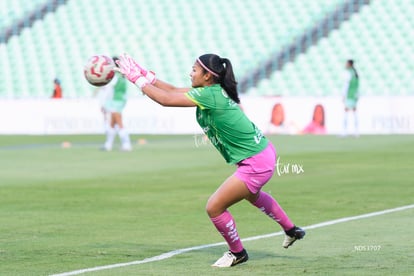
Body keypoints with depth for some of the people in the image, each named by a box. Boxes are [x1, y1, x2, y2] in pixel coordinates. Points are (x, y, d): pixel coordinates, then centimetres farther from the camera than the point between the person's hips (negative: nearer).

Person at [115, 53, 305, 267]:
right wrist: (146, 75, 4)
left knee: (214, 208, -4)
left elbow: (165, 99, -23)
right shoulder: (215, 91, 3)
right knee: (252, 195, 37)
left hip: (255, 164, -10)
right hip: (263, 152, 10)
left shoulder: (209, 95, -23)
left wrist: (138, 80, -14)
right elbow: (173, 90, 10)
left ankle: (237, 253, 17)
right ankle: (291, 230, 56)